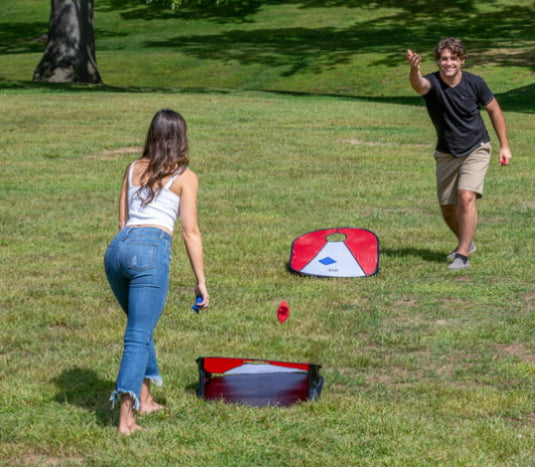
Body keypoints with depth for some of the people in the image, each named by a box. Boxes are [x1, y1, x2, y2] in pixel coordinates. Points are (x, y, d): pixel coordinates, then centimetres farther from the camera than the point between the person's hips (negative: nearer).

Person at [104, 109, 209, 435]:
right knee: (139, 335, -6)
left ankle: (145, 399, 30)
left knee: (141, 326, 25)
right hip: (151, 250, -5)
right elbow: (190, 231, 2)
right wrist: (201, 282, 4)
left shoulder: (134, 169, 20)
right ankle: (126, 417, -15)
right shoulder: (185, 177, 6)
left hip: (117, 248, 5)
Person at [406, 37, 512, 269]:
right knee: (447, 207, 9)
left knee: (466, 196, -21)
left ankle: (462, 255, -17)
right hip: (446, 153, 2)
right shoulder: (432, 83, -18)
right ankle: (466, 243, 38)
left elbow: (494, 109, 1)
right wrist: (414, 69, -69)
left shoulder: (474, 83, -14)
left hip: (476, 150, -2)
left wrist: (504, 145, 2)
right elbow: (418, 85, -45)